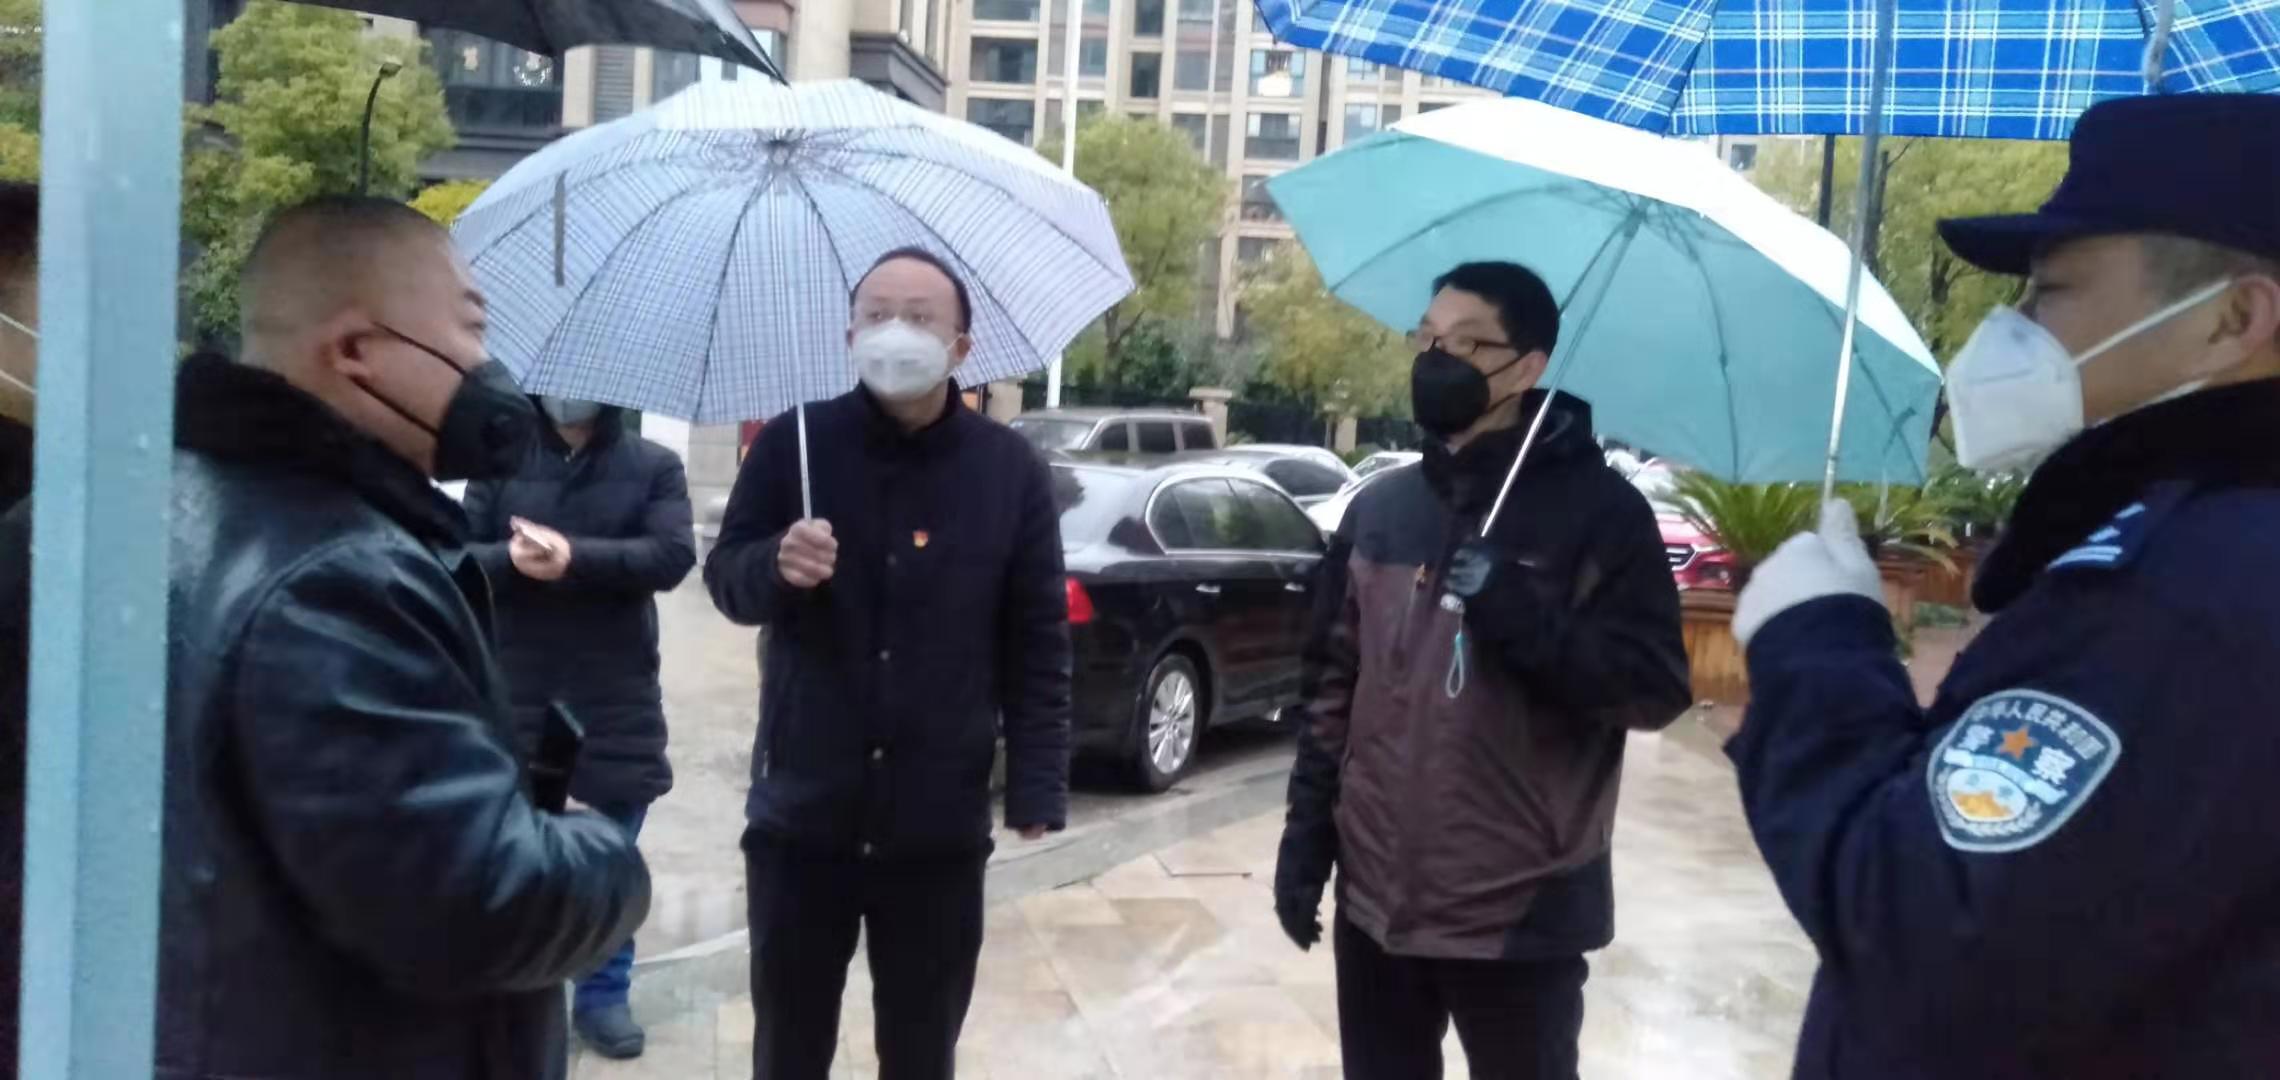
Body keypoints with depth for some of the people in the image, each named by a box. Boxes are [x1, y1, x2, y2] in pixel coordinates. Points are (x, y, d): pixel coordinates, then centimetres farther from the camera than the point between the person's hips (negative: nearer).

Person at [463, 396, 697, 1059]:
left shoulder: (655, 467, 1)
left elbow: (674, 555, -13)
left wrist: (576, 558, -25)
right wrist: (510, 559, -24)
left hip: (617, 698, -1)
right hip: (514, 695, 1)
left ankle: (604, 996, 25)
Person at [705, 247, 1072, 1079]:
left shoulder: (1012, 472, -2)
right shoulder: (791, 444, -1)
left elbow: (1039, 645, 0)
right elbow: (724, 580, 2)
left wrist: (1037, 790, -7)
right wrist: (776, 565, -21)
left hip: (939, 827, 0)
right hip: (800, 812, 1)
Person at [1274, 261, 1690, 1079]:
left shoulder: (1597, 510, -7)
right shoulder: (1378, 510, 8)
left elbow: (1656, 689, -11)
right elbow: (1333, 685, 11)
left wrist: (1520, 615, -24)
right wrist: (1306, 837, 8)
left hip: (1522, 913, -4)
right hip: (1375, 899, 4)